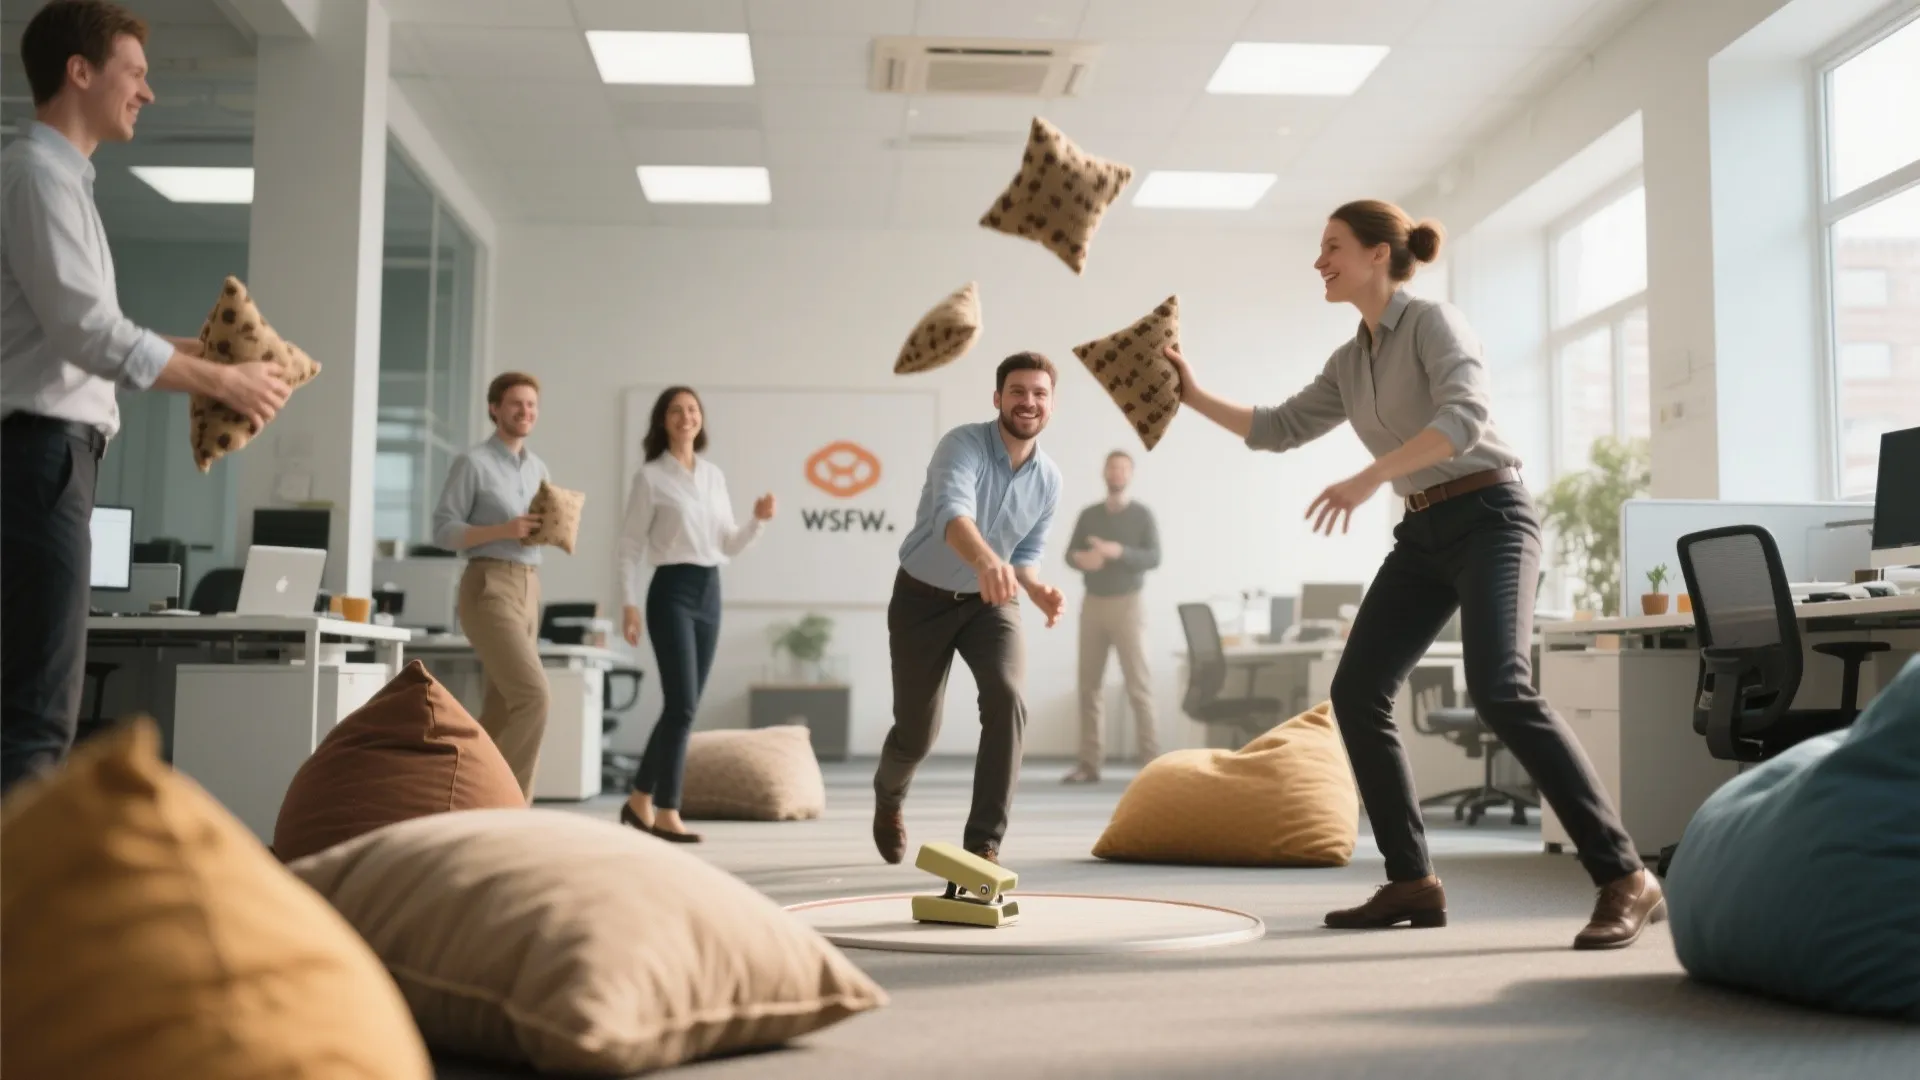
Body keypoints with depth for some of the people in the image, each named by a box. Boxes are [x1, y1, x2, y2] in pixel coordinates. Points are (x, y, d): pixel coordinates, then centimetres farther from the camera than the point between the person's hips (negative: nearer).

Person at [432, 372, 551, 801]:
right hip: (488, 589, -8)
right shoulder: (471, 462, -4)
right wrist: (504, 530, -20)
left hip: (528, 590, 8)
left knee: (501, 711, 7)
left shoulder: (538, 468, 18)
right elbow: (443, 531, -8)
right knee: (532, 694, -19)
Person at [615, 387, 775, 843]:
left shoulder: (714, 475, 13)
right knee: (682, 706, -12)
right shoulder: (651, 477, -2)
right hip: (672, 591, -6)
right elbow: (630, 545, -4)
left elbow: (728, 544, 15)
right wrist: (629, 603, -12)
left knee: (684, 708, 7)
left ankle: (641, 798, 19)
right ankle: (667, 813, -5)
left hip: (710, 591, 6)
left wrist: (758, 520, -2)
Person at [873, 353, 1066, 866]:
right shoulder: (964, 445, -25)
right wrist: (986, 560, -66)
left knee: (1008, 699, -25)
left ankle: (983, 842, -17)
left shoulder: (1049, 479, -7)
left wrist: (1039, 590, -17)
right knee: (917, 731, 8)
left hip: (991, 602, 3)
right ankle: (888, 796, 46)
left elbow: (1025, 554, 6)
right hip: (923, 599, -3)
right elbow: (952, 512, -45)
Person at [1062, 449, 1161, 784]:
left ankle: (1151, 761, -9)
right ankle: (1089, 764, 5)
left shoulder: (1142, 515, 2)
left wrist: (1117, 552, -23)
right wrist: (1081, 559, -18)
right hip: (1092, 605, 3)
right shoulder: (1088, 515, 12)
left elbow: (1154, 557, -8)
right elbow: (1069, 554, 6)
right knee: (1088, 685, 1)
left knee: (1138, 683, -9)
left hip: (1126, 605, -3)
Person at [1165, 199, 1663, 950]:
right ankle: (1412, 882, 5)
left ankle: (1625, 879, -21)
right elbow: (1279, 430, 21)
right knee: (1356, 691, -2)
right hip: (1424, 533, 8)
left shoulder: (1432, 322, -9)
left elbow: (1463, 417, -25)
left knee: (1500, 692, -25)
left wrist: (1367, 478, -31)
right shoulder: (1350, 363, 15)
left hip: (1487, 518, -8)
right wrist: (1195, 396, 14)